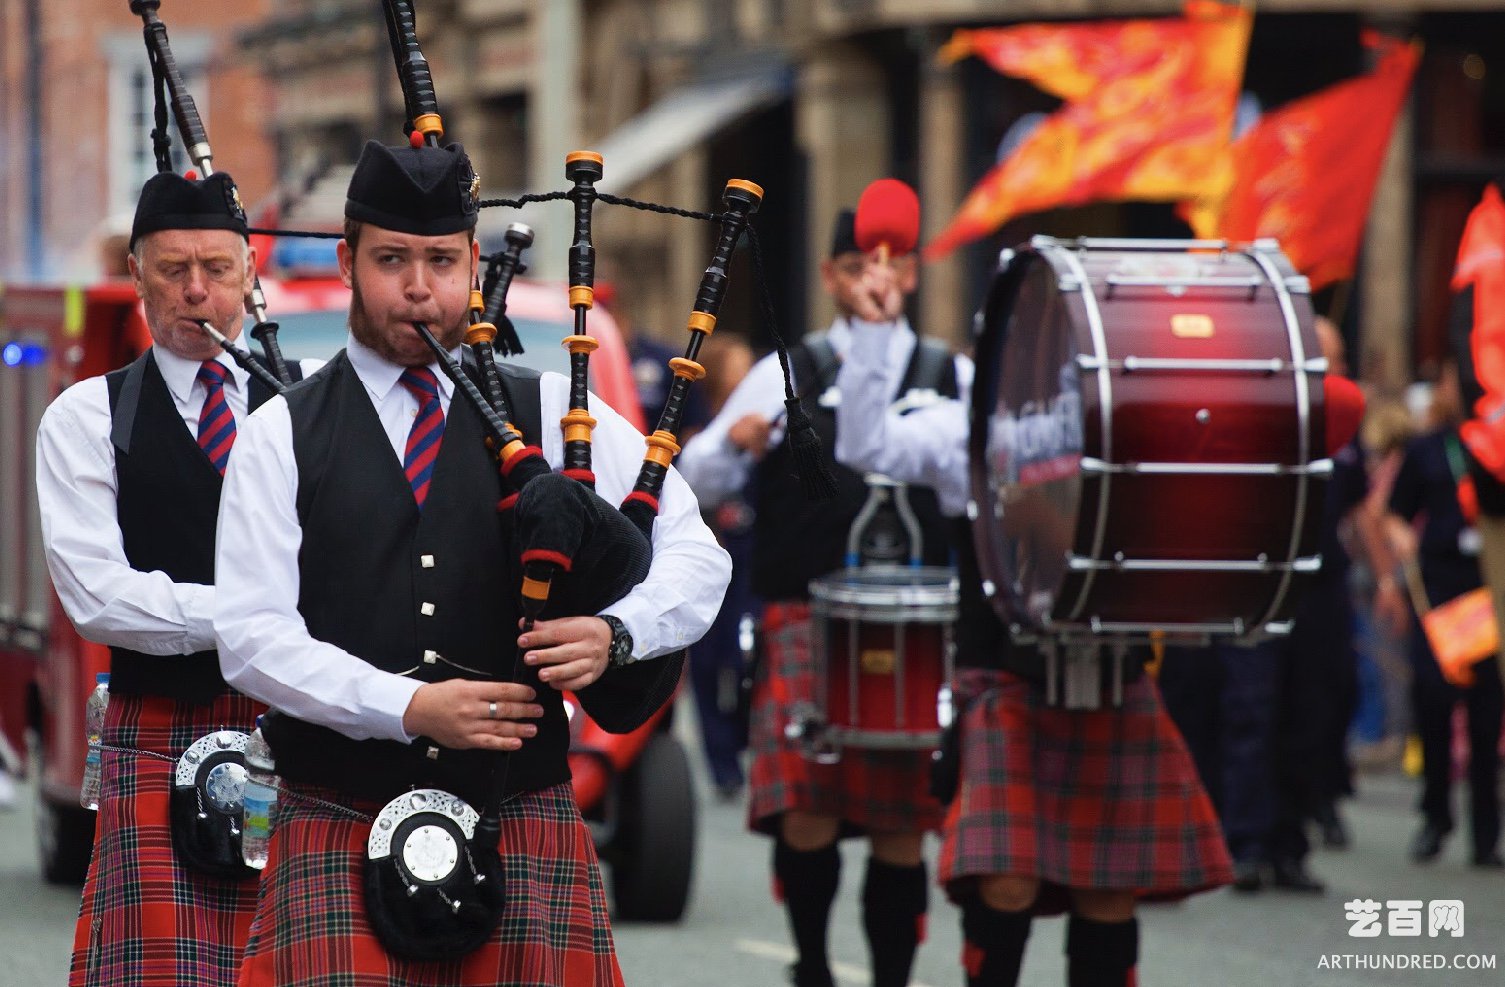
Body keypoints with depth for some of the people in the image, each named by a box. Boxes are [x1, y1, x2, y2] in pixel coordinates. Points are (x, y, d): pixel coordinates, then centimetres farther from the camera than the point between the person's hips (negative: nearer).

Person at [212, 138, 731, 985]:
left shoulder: (553, 415, 10)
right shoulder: (281, 437, 6)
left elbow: (697, 557, 8)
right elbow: (252, 635, -3)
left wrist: (615, 633, -13)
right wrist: (410, 707, -14)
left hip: (522, 827, 1)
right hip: (340, 835, -1)